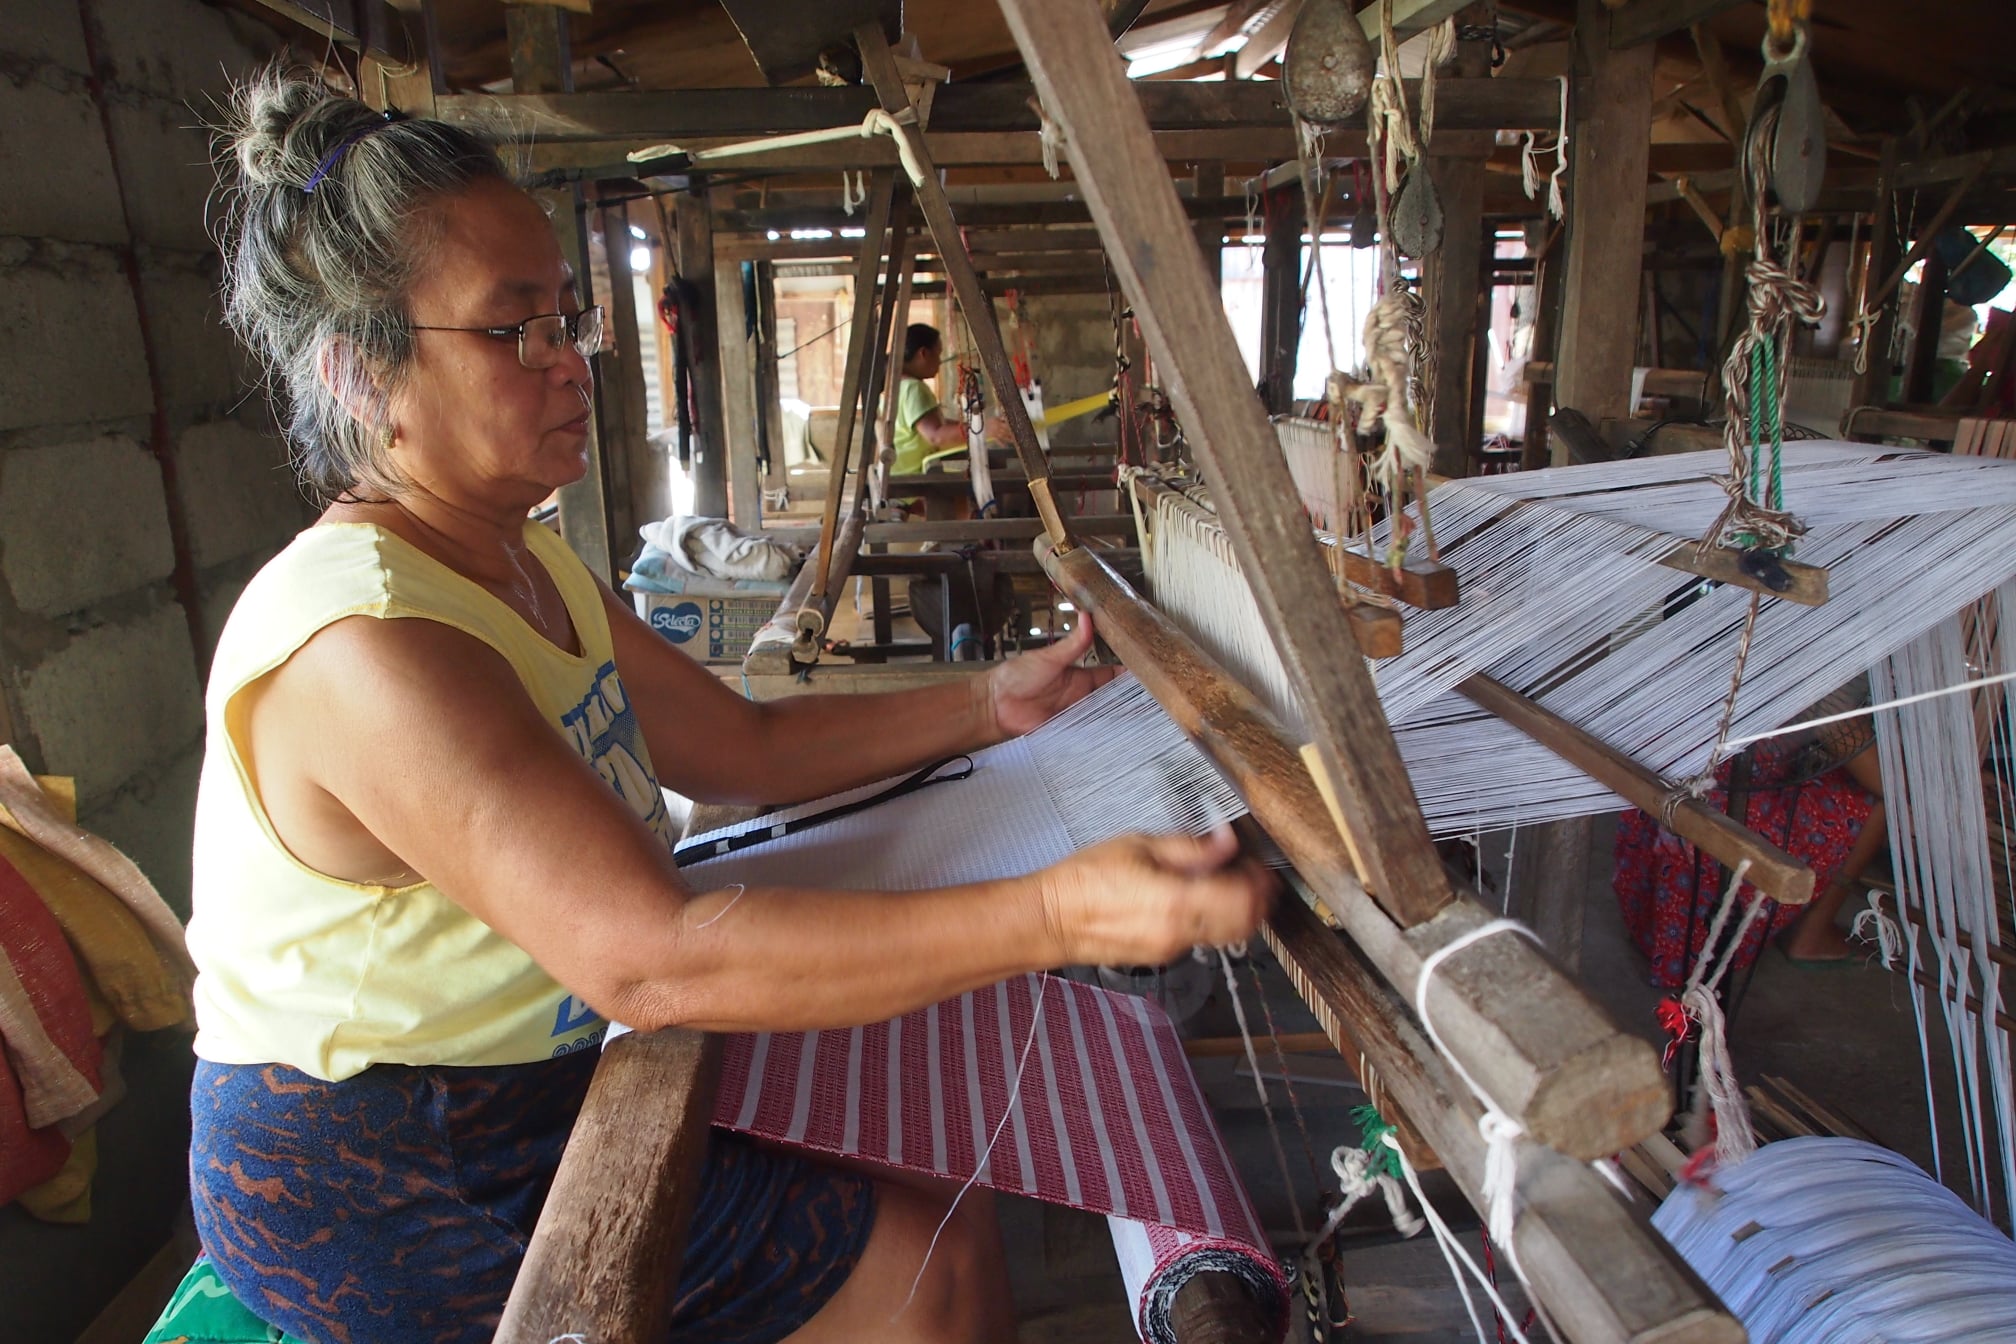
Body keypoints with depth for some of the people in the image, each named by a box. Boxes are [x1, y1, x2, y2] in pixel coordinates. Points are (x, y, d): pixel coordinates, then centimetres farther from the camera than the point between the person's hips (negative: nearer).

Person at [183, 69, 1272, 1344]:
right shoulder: (357, 644, -29)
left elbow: (746, 747, 4)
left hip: (532, 1080, 8)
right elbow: (651, 958, -38)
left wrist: (988, 705, -6)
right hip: (386, 1201, -8)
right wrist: (1053, 915, -43)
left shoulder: (530, 567, 3)